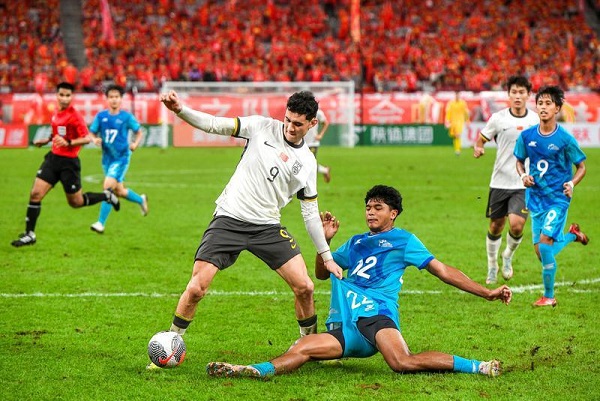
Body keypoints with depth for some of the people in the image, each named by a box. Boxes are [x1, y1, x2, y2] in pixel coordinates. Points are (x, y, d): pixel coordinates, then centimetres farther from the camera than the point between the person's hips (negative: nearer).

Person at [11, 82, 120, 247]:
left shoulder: (74, 116, -16)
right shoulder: (57, 113, 7)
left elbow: (87, 138, -20)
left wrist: (68, 143, -32)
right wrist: (47, 140, 16)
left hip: (69, 162, -6)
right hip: (53, 158, 6)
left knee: (76, 202, 6)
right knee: (35, 194, -6)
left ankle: (107, 196, 31)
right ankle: (29, 234, 0)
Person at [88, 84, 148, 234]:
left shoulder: (127, 117, -6)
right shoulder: (101, 116, 1)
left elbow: (139, 133, 6)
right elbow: (92, 133, 5)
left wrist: (135, 144, -12)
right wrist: (95, 140, -16)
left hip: (121, 157, -5)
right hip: (107, 158, 5)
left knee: (108, 186, -19)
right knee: (119, 192, 15)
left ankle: (101, 223, -15)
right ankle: (141, 200, 46)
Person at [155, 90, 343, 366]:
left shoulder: (307, 162, 7)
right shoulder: (261, 127, 0)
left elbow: (310, 212, 14)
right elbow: (214, 125, -6)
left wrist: (327, 256, 12)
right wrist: (179, 110, -23)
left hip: (268, 227, 2)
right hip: (229, 219, -2)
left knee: (304, 287, -8)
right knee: (196, 288, -12)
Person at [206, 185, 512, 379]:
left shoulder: (403, 240, 13)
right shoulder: (355, 243, 28)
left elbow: (443, 271, 11)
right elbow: (321, 273, 35)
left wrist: (486, 292, 5)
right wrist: (324, 240, 17)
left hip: (375, 315, -6)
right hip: (345, 326, 6)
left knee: (402, 363, -34)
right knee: (301, 350, -16)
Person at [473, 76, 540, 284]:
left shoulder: (536, 120, 0)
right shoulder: (498, 118, -4)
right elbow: (481, 138, 6)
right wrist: (478, 148, -16)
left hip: (524, 183, 0)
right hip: (500, 181, 0)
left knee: (516, 225, -16)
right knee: (495, 227, 8)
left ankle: (508, 257, 15)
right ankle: (492, 267, 31)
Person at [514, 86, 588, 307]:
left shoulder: (565, 139, -11)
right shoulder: (527, 136, -1)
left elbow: (581, 167, -1)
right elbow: (520, 161, 14)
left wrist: (571, 184, -19)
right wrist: (523, 175, -7)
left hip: (558, 198, -5)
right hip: (535, 199, 5)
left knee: (545, 243, -17)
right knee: (540, 252, 7)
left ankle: (549, 296, -3)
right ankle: (571, 235, 38)